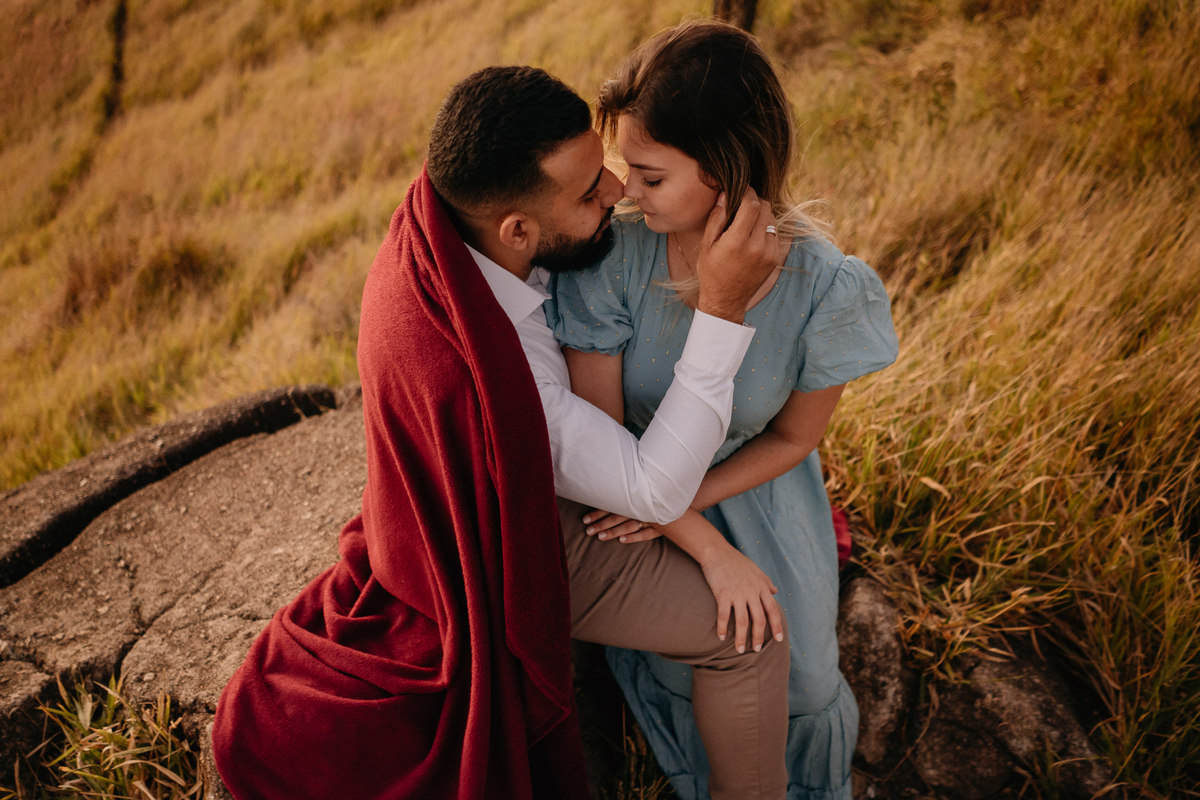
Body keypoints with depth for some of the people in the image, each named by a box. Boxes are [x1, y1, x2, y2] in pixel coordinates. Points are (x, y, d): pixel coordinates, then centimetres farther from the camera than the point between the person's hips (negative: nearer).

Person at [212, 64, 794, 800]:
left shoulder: (449, 219, -22)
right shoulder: (475, 371, -44)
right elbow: (656, 491, -36)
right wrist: (722, 310, -43)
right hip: (528, 553, -8)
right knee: (752, 630, -6)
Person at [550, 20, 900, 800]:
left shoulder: (824, 289, -28)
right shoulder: (611, 254, -30)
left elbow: (792, 437, -11)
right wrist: (711, 551, -26)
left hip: (755, 487, 0)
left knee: (802, 682, 5)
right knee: (680, 680, -2)